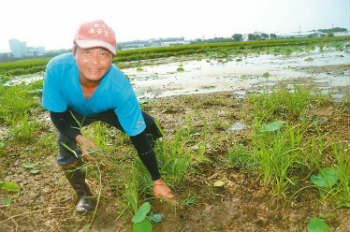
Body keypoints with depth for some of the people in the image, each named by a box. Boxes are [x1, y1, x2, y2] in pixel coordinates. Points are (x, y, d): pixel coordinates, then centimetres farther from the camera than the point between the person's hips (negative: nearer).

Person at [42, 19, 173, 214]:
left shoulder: (121, 88, -42)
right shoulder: (56, 69, -39)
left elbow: (138, 138, -34)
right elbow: (58, 116, -23)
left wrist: (157, 181, -29)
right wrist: (80, 139, -43)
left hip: (110, 109, 0)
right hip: (72, 112, 1)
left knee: (146, 125, -13)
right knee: (67, 157, -10)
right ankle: (84, 195, 19)